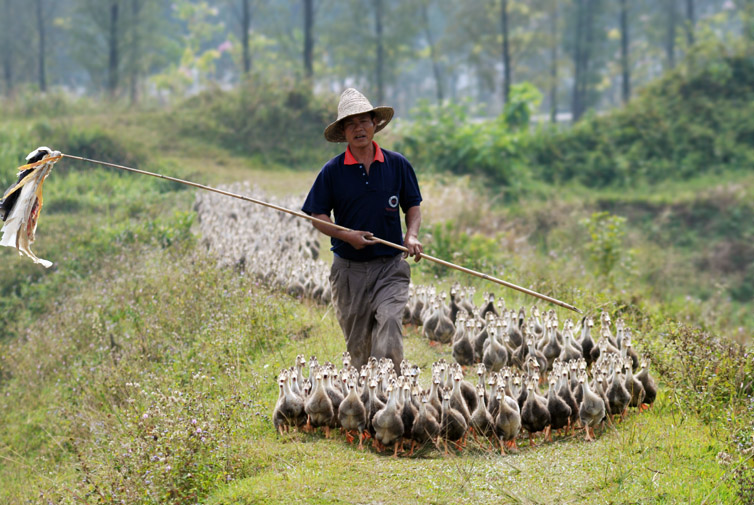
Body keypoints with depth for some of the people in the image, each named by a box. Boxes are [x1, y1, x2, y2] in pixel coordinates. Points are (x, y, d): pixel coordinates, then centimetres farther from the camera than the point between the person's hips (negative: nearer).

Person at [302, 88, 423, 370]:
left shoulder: (398, 165, 4)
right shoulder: (333, 171, 1)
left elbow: (413, 206, 13)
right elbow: (318, 217, 4)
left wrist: (412, 235, -7)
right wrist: (346, 235, -14)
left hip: (391, 265, -1)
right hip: (349, 268, 1)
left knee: (389, 320, -23)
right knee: (358, 345, 5)